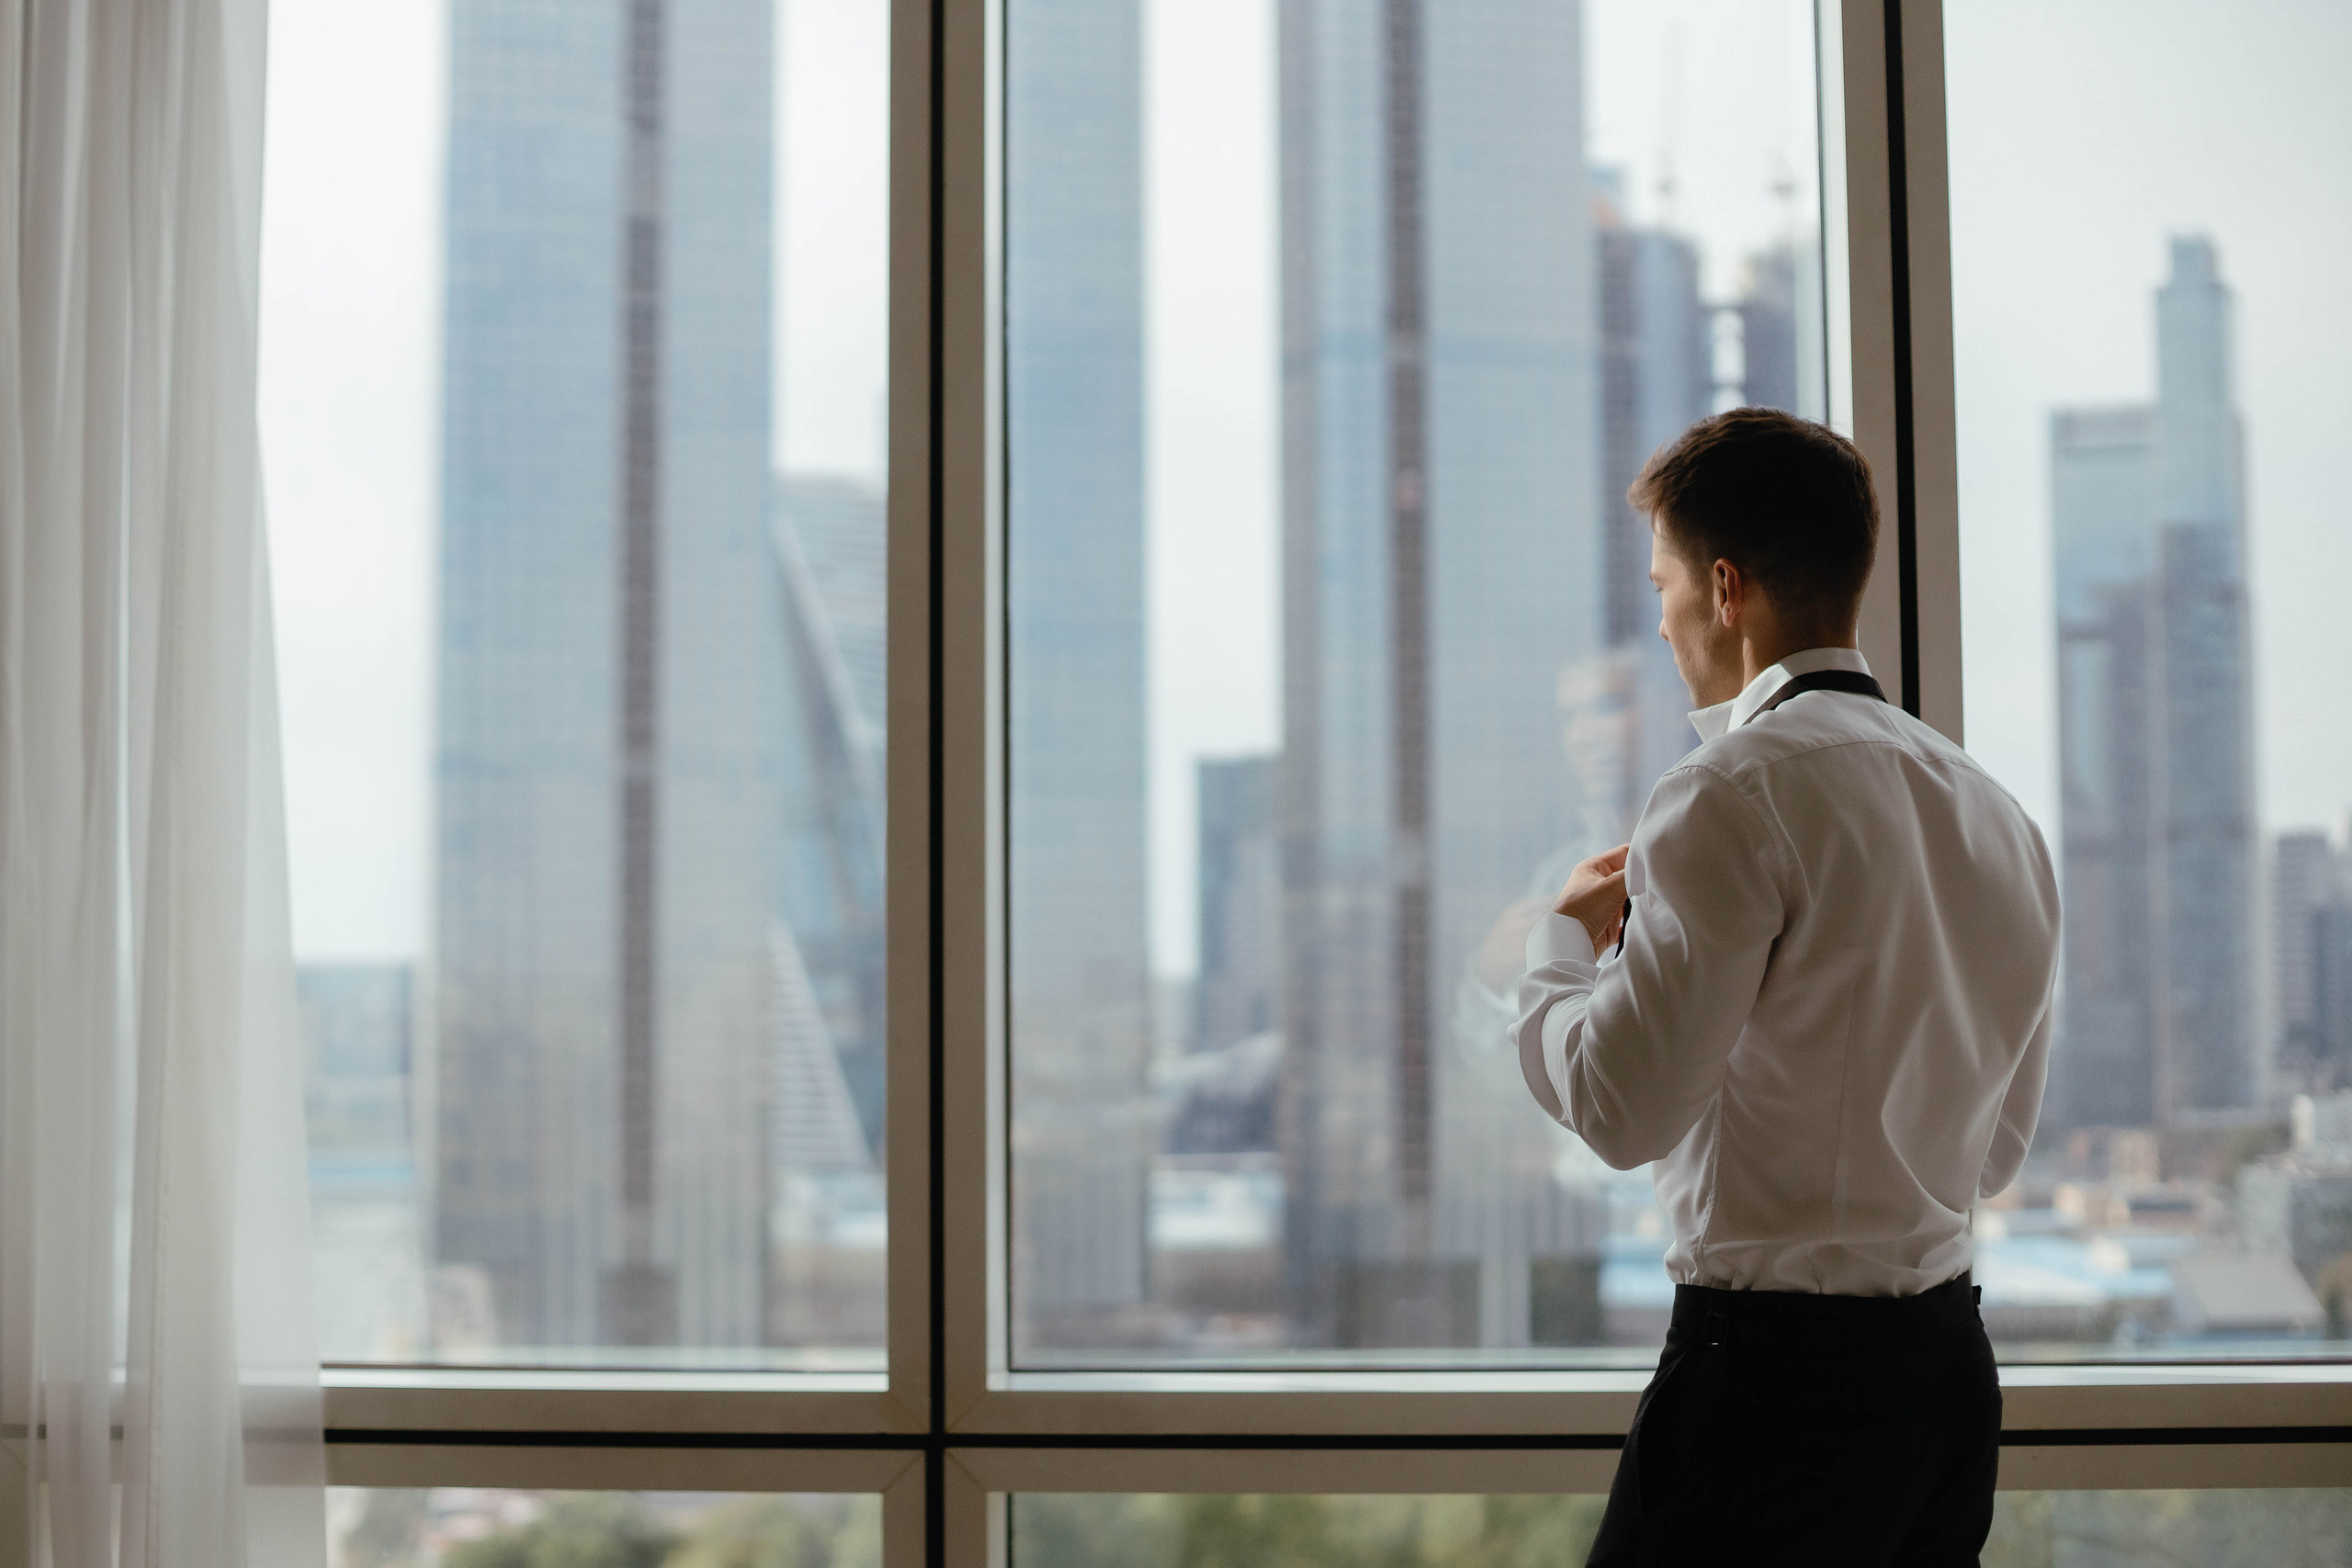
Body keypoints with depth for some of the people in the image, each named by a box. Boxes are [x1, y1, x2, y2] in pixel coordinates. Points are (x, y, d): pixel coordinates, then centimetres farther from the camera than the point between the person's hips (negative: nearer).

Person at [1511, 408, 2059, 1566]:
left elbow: (1618, 1105, -16)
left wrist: (1564, 936, 3)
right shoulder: (1994, 812, 12)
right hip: (1952, 1363, 8)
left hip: (1776, 1366, -8)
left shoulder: (1737, 789, -13)